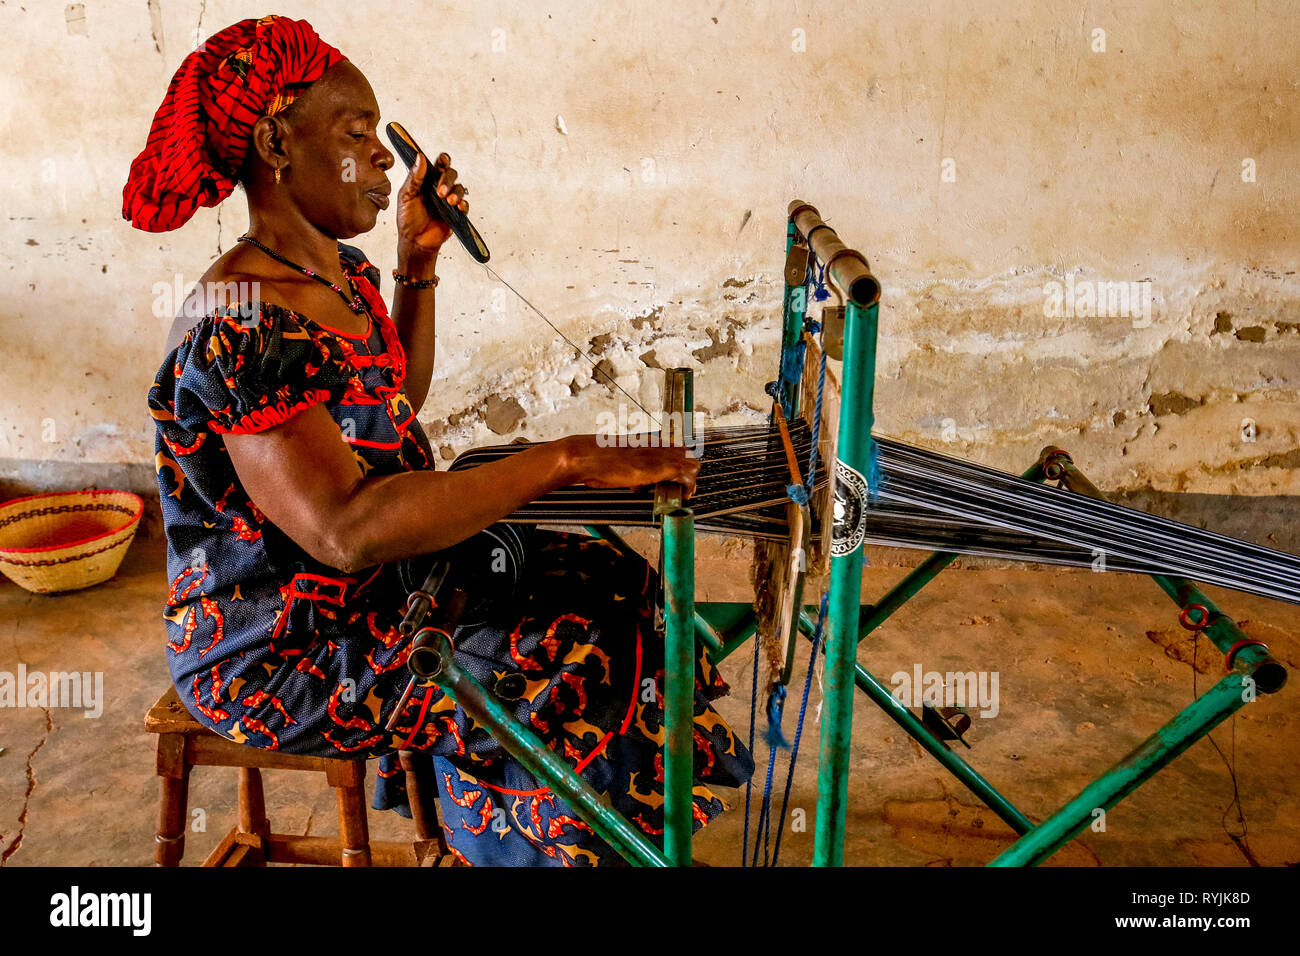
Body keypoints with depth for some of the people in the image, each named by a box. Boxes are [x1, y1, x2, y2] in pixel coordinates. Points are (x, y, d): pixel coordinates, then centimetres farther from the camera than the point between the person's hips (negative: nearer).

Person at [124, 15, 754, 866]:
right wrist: (566, 461, -38)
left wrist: (419, 265, 7)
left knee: (608, 582, 6)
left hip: (383, 576, 9)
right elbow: (345, 528, -36)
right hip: (280, 653, -9)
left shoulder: (342, 274, 3)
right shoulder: (240, 322, -27)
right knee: (573, 659, -14)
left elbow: (399, 402, 19)